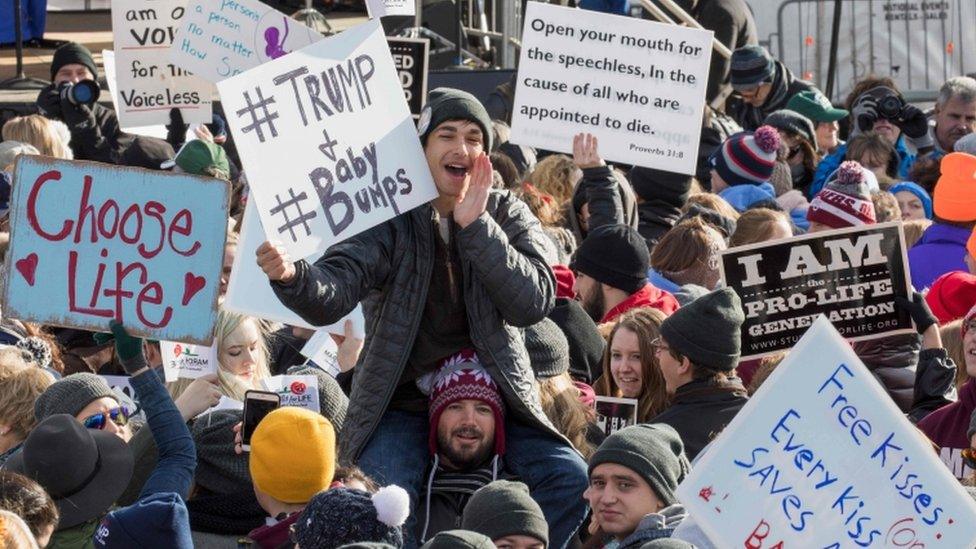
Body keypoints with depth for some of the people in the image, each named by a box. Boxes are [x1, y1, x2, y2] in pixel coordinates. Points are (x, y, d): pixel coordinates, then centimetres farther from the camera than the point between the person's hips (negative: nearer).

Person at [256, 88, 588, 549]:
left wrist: (474, 225, -20)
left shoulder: (507, 216, 3)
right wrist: (291, 276, -43)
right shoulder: (386, 219, -5)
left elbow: (534, 303, -13)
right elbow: (331, 297, -20)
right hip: (402, 402, -2)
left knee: (571, 479, -17)